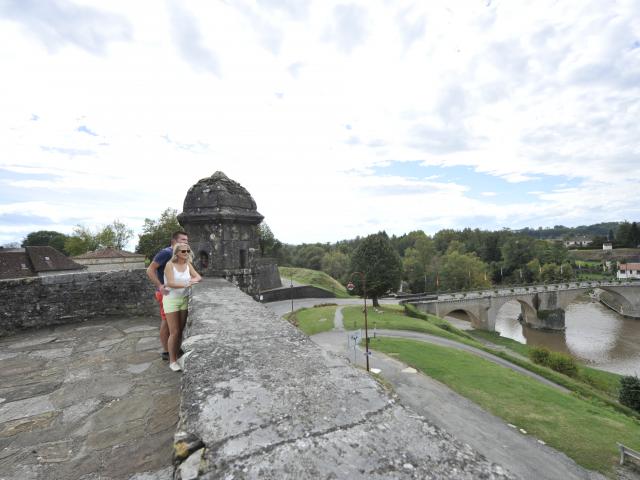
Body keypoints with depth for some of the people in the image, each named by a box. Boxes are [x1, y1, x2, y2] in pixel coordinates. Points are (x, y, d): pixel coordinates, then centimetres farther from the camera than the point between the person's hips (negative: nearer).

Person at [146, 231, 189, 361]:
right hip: (166, 293, -9)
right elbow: (150, 270, -20)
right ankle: (166, 352, 12)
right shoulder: (166, 252, -17)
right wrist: (160, 286, -30)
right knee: (166, 321, 0)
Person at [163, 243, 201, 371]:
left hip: (184, 300, 5)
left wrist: (194, 279, -27)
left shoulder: (188, 265, 2)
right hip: (171, 300, -5)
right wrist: (185, 285, -39)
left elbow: (199, 277, -4)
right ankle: (172, 361, 11)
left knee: (180, 331, 9)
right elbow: (170, 283, -24)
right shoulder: (170, 264, -14)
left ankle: (176, 358, 23)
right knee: (174, 332, -4)